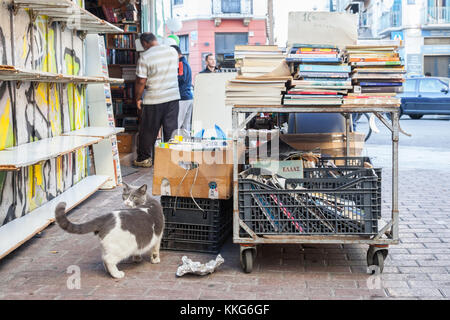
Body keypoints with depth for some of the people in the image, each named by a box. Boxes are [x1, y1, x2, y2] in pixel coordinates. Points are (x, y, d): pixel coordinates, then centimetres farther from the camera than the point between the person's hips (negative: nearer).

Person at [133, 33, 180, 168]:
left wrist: (138, 98, 1)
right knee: (171, 129, 9)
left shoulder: (145, 57, -11)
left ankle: (144, 158, 20)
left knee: (148, 131, 9)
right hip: (173, 96, 4)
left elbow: (141, 81, -11)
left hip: (153, 100, -4)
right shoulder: (173, 51, 3)